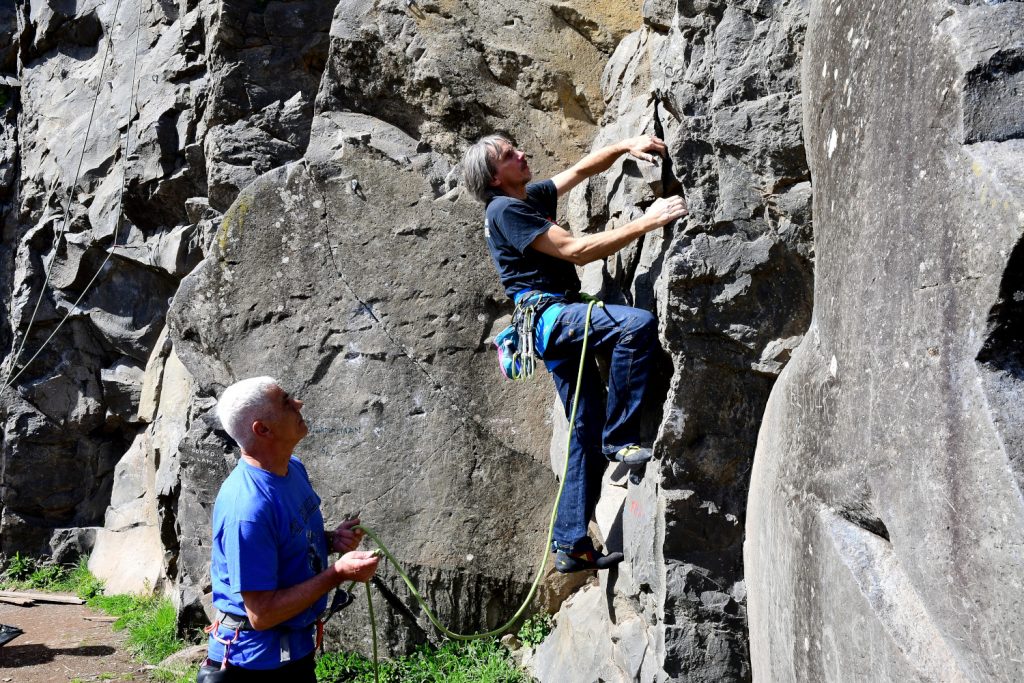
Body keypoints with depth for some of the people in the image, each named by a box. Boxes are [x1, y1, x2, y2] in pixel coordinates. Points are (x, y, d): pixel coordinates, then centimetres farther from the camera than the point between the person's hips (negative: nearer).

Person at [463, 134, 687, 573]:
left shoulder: (534, 196, 17)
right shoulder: (505, 210, -10)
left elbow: (584, 169, 24)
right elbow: (576, 251, -17)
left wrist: (625, 146, 4)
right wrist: (646, 223, -19)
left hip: (561, 319, 9)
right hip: (547, 314, -9)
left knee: (587, 433, 7)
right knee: (638, 323, -31)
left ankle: (572, 545, 13)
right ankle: (619, 438, -20)